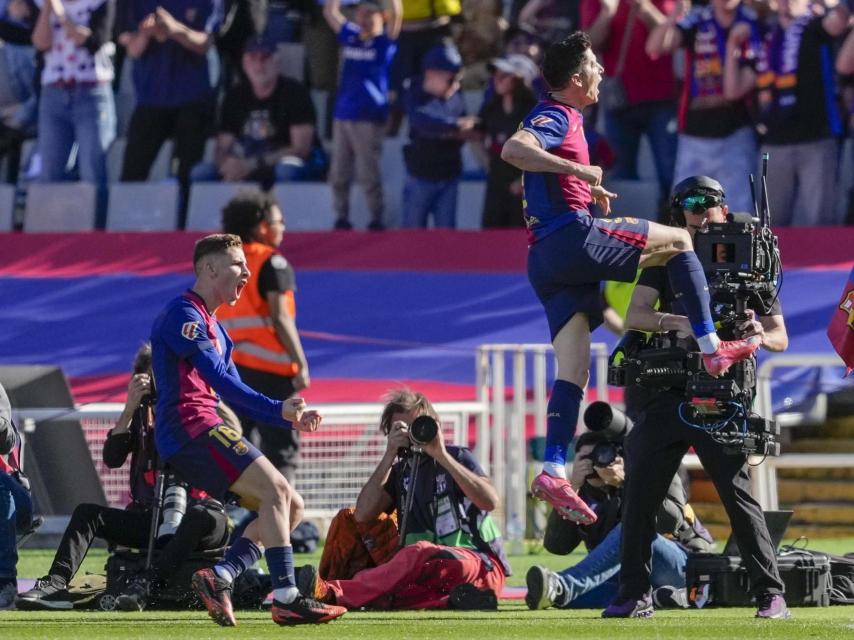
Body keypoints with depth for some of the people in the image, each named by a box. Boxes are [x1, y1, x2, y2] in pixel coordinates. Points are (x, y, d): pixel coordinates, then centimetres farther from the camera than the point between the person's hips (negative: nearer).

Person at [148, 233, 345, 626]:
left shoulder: (212, 327, 25)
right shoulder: (183, 315, -7)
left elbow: (234, 395, 25)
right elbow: (219, 379, -18)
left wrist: (290, 418, 11)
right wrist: (277, 410, -25)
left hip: (202, 435, 10)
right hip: (190, 428, -10)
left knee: (291, 506, 4)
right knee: (275, 490, -21)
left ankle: (219, 578, -7)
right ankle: (286, 598, -27)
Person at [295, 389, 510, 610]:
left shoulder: (457, 458, 5)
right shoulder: (399, 471, 16)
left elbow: (490, 501, -13)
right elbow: (362, 515, 0)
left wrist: (442, 456, -14)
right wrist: (389, 456, -5)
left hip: (482, 566, -5)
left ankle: (331, 592, -49)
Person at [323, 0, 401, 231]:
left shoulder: (384, 43, -3)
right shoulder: (350, 38, 10)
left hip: (370, 118, -6)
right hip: (343, 115, 6)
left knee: (368, 173, -5)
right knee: (339, 173, 8)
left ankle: (376, 220, 3)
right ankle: (341, 219, 16)